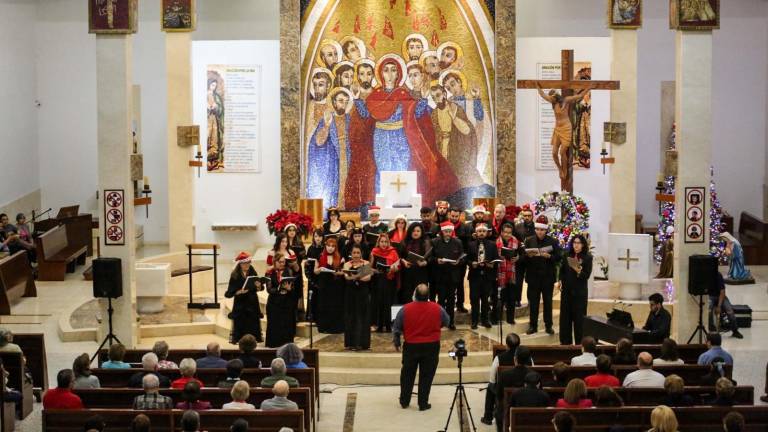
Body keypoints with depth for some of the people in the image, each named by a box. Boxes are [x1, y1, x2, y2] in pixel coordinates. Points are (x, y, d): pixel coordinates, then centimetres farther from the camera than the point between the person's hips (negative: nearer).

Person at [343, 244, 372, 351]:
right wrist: (359, 277, -35)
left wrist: (353, 277, -25)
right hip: (350, 293, 1)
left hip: (363, 293, -1)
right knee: (350, 317, 2)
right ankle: (350, 343, 6)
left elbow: (368, 278, -12)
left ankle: (361, 343, 2)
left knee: (362, 317, -1)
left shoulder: (366, 264, 3)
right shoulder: (347, 264, 5)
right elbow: (346, 276, -14)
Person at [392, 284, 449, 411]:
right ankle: (423, 404, 13)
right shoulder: (437, 309, -11)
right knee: (426, 376, 9)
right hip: (431, 347, 0)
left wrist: (396, 343, 10)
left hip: (411, 346, 0)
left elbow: (396, 328, -6)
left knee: (408, 374, 16)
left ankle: (404, 401, 25)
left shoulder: (405, 309, -14)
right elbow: (446, 322, 7)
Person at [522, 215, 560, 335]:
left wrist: (549, 256, -21)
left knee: (548, 302, 7)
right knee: (533, 302, 5)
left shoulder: (553, 242, 0)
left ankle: (548, 325, 16)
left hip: (547, 276, -1)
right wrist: (528, 256, -19)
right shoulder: (529, 241, 3)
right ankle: (533, 325, 13)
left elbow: (558, 257, -3)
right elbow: (523, 257, 2)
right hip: (533, 276, 1)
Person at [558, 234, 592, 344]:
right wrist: (560, 281, 1)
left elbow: (587, 275, -9)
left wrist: (579, 271, -26)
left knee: (578, 316, -2)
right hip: (566, 289, 4)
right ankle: (565, 341, 16)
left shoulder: (587, 257, -6)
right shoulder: (566, 255, 3)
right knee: (565, 315, 7)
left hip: (579, 291, -3)